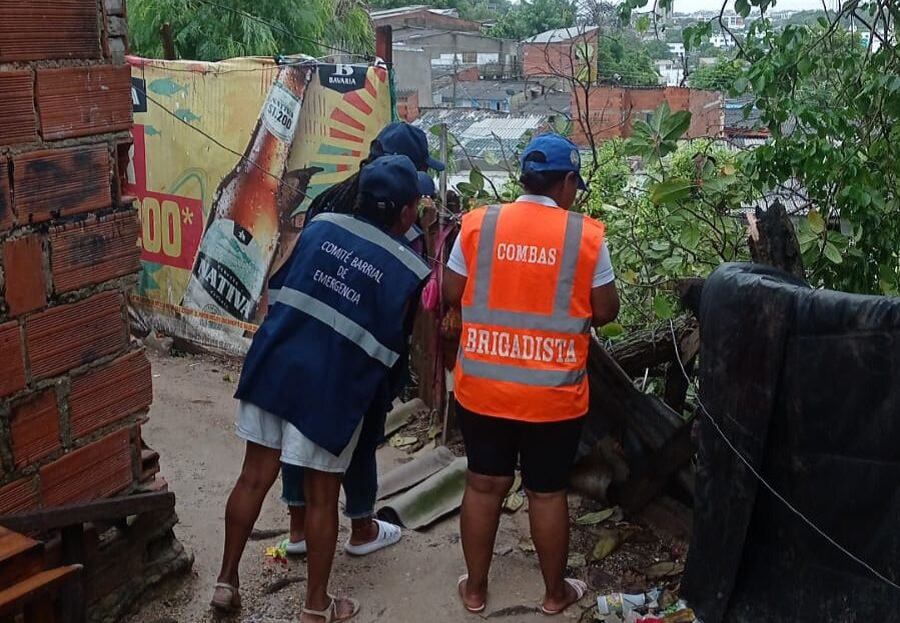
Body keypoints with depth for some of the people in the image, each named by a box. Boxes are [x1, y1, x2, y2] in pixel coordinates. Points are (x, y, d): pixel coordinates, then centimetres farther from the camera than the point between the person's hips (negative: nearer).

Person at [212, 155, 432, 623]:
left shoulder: (320, 226, 3)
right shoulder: (408, 270, -7)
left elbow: (277, 291, 10)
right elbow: (388, 346, -3)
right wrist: (379, 399, 14)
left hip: (273, 366, 4)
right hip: (330, 387, -4)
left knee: (254, 477, 16)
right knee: (322, 495, 10)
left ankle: (226, 581, 29)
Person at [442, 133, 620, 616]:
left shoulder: (477, 224, -4)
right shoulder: (585, 234, -9)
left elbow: (451, 295, 3)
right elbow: (605, 311, -3)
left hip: (482, 386, 2)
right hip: (552, 393, -2)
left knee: (484, 485, 16)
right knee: (547, 492, 13)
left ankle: (475, 589, 29)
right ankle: (556, 593, 31)